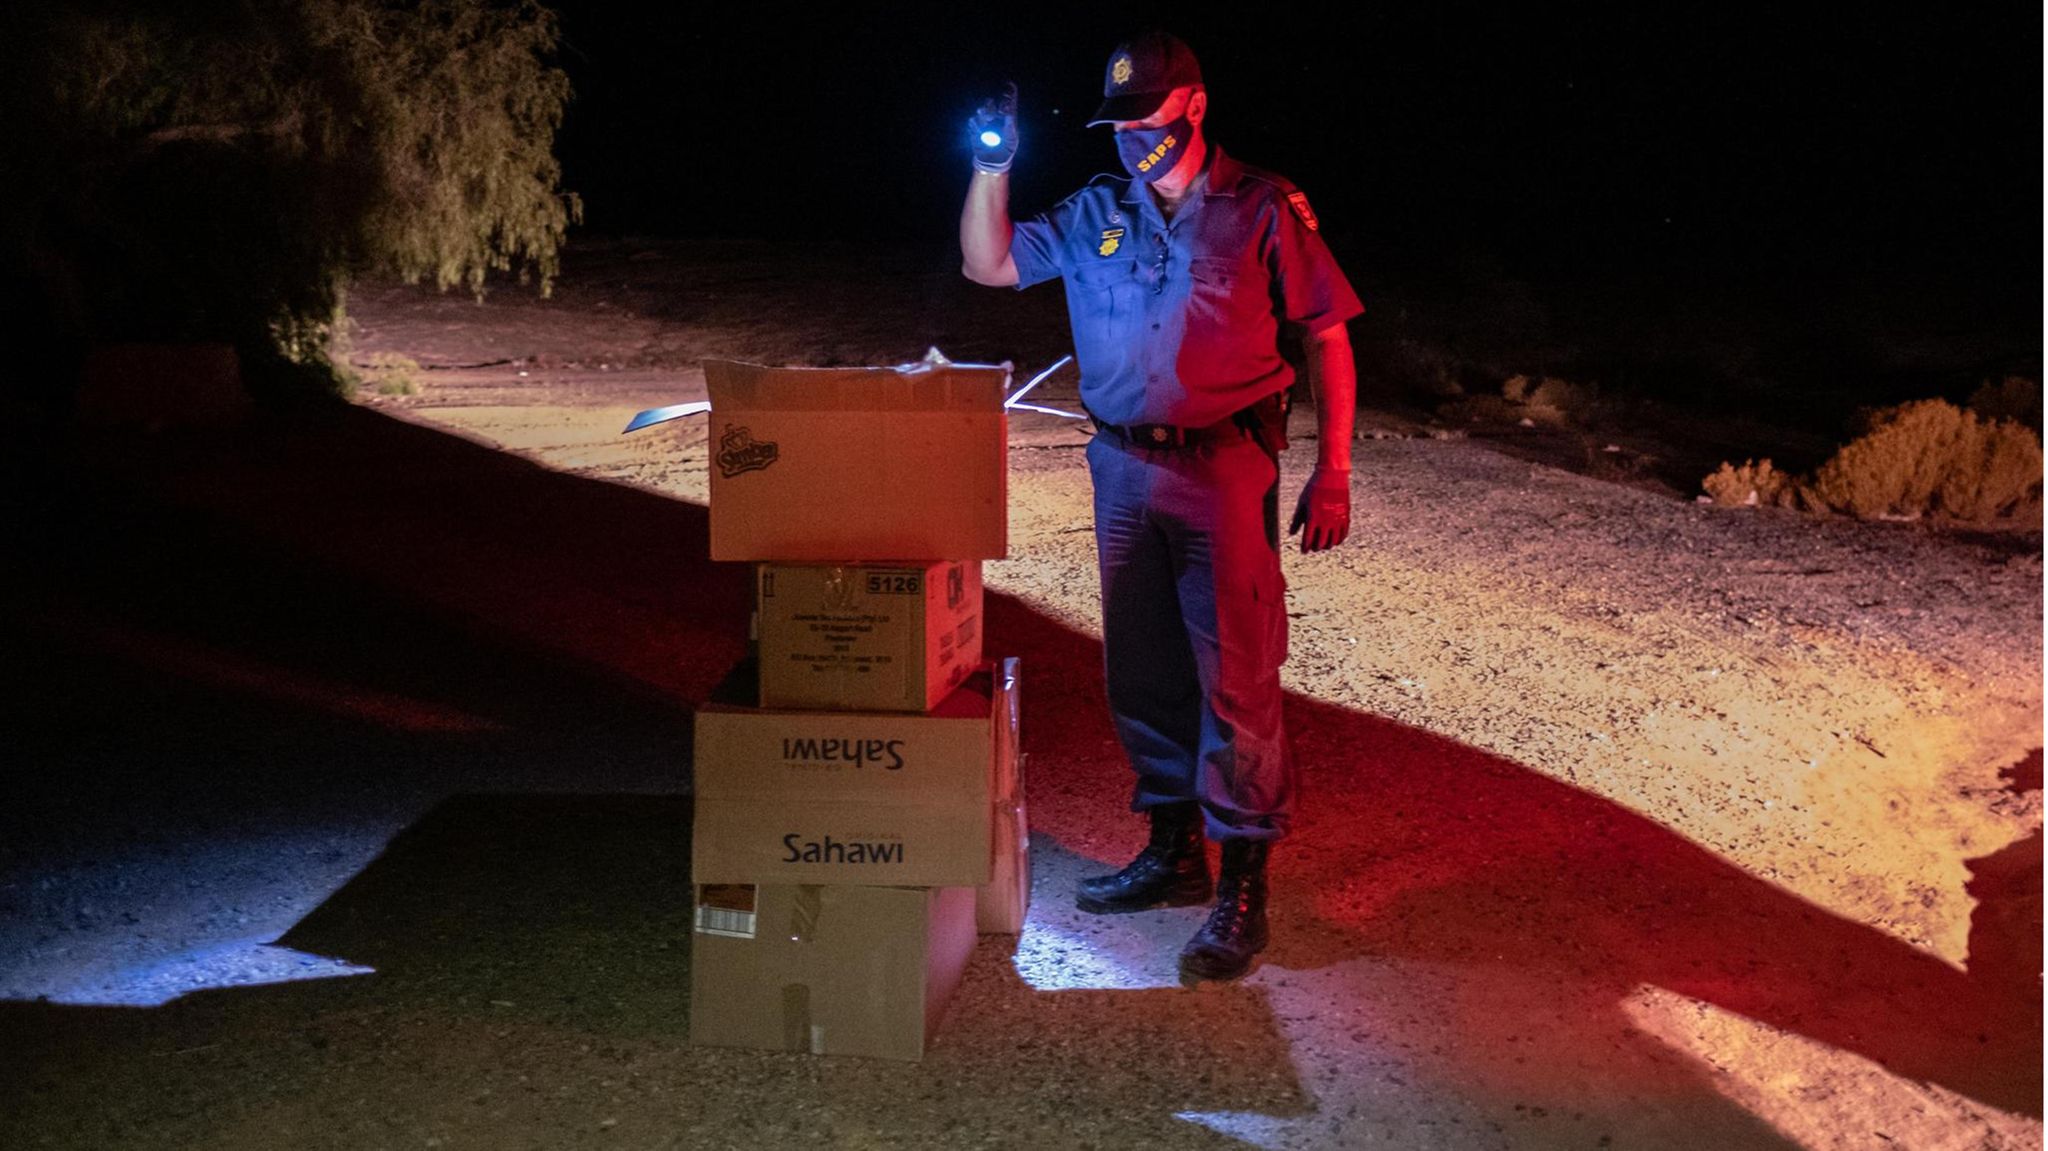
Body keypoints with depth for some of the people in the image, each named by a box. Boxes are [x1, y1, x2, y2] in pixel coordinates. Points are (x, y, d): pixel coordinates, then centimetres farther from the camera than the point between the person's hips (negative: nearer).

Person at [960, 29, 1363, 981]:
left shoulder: (1264, 211, -4)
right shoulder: (1096, 214, 9)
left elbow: (1326, 338, -3)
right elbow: (988, 266, 10)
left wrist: (1331, 473, -9)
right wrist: (992, 166, -5)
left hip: (1224, 471, -5)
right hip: (1123, 472, 5)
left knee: (1235, 678, -5)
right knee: (1141, 673, 13)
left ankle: (1243, 888, 4)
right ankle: (1172, 852, 28)